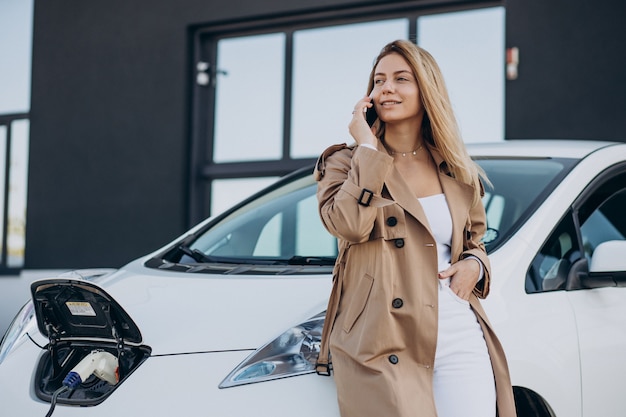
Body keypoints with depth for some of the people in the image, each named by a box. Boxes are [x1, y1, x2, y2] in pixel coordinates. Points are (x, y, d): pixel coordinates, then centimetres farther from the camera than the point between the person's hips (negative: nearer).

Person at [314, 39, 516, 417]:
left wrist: (474, 264, 6)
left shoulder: (458, 174, 15)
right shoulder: (347, 162, 5)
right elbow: (349, 224, -15)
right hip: (383, 342, -3)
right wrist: (367, 147, -7)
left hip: (460, 339, 4)